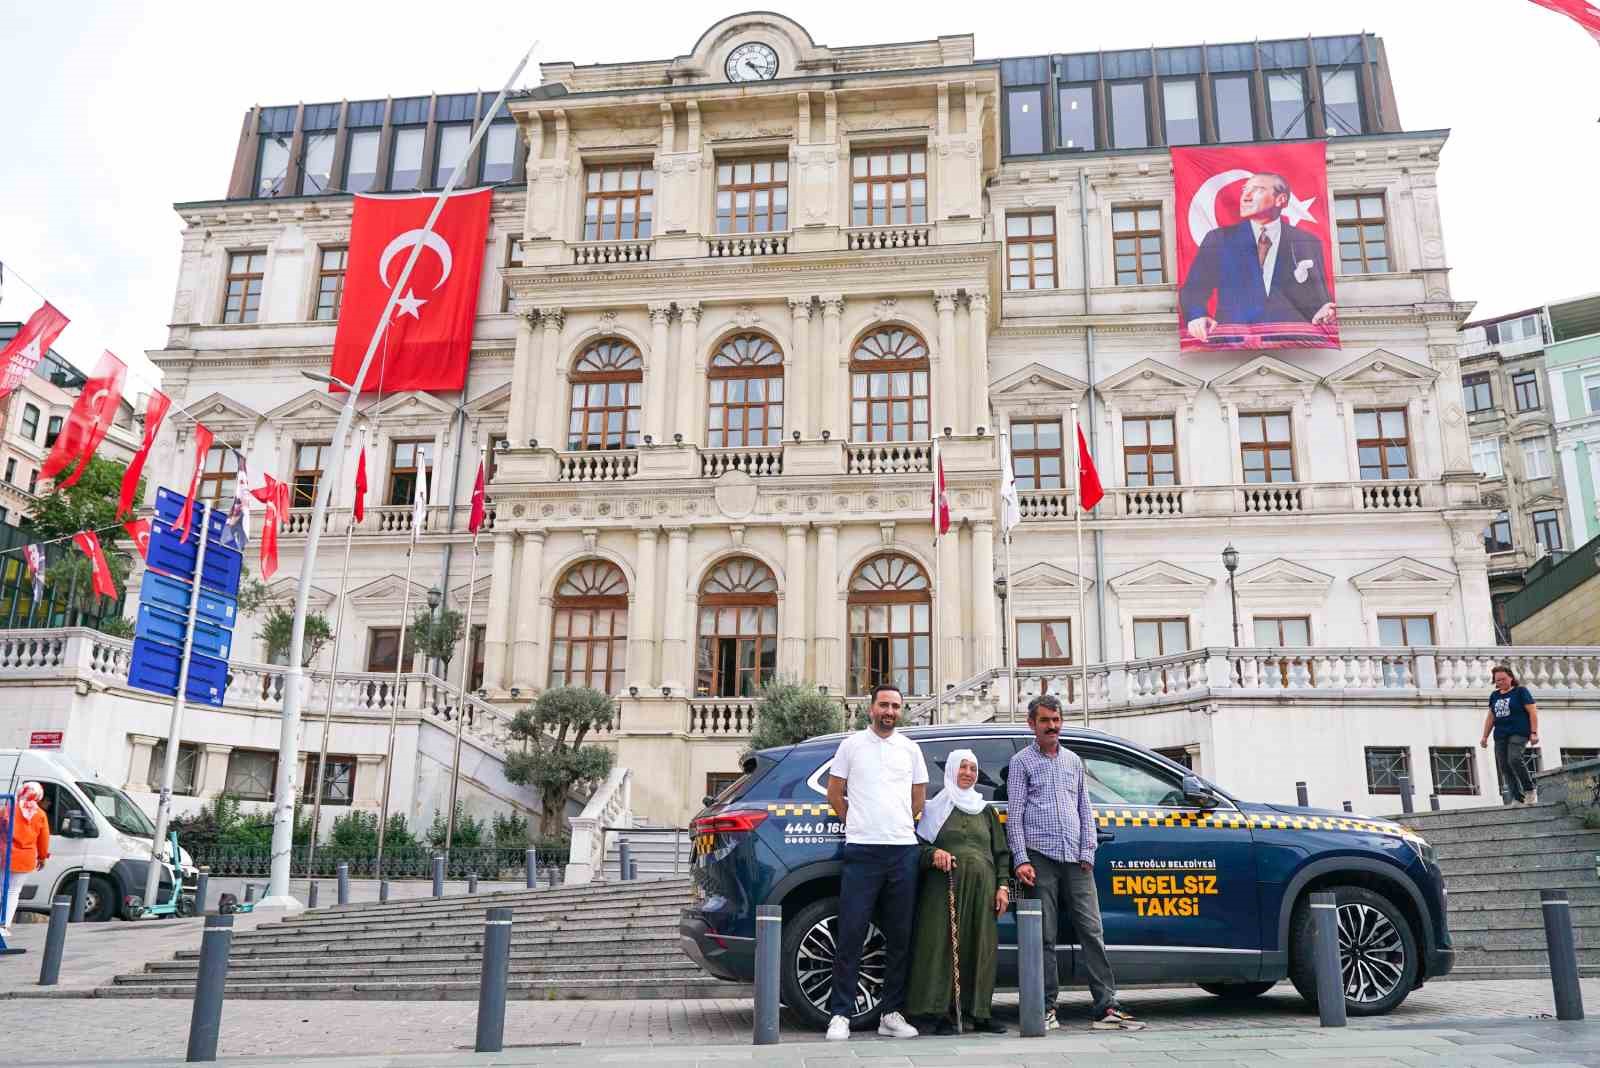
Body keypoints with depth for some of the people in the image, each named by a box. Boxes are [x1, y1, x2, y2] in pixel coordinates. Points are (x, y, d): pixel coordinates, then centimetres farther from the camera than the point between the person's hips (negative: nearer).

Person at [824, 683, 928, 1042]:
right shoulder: (852, 745, 4)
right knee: (851, 934, -5)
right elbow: (835, 792, 9)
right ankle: (840, 1014, 2)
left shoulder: (910, 749, 11)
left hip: (904, 850, 3)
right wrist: (858, 825, 8)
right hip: (862, 850, -3)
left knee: (899, 935, 6)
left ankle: (892, 1014, 15)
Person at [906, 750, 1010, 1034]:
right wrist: (933, 854, -15)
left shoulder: (986, 810, 21)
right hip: (945, 886, -3)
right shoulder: (935, 807, 12)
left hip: (982, 889, 3)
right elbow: (919, 844, 6)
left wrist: (1002, 886, 5)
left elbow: (1001, 852, 18)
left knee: (980, 947, 0)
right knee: (943, 944, -9)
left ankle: (977, 1013, 8)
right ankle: (943, 1014, -4)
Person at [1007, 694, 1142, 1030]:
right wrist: (1021, 859, -8)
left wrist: (1087, 853, 6)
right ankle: (1047, 1009, 6)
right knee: (1045, 936, -1)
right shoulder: (1022, 761, 5)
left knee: (1092, 932, -1)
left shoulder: (1073, 760, 18)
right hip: (1040, 858, -4)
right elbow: (1014, 814, 0)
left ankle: (1106, 1007, 0)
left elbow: (1085, 810, 18)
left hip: (1075, 860, 4)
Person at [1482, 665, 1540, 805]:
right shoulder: (1494, 695, 17)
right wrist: (1485, 736, 16)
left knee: (1514, 759, -26)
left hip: (1519, 733, -6)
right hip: (1500, 736, 6)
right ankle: (1518, 799, 0)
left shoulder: (1521, 691, 1)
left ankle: (1530, 791, -12)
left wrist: (1534, 733, -12)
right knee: (1504, 768, -2)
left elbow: (1533, 712, -4)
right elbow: (1491, 717, 21)